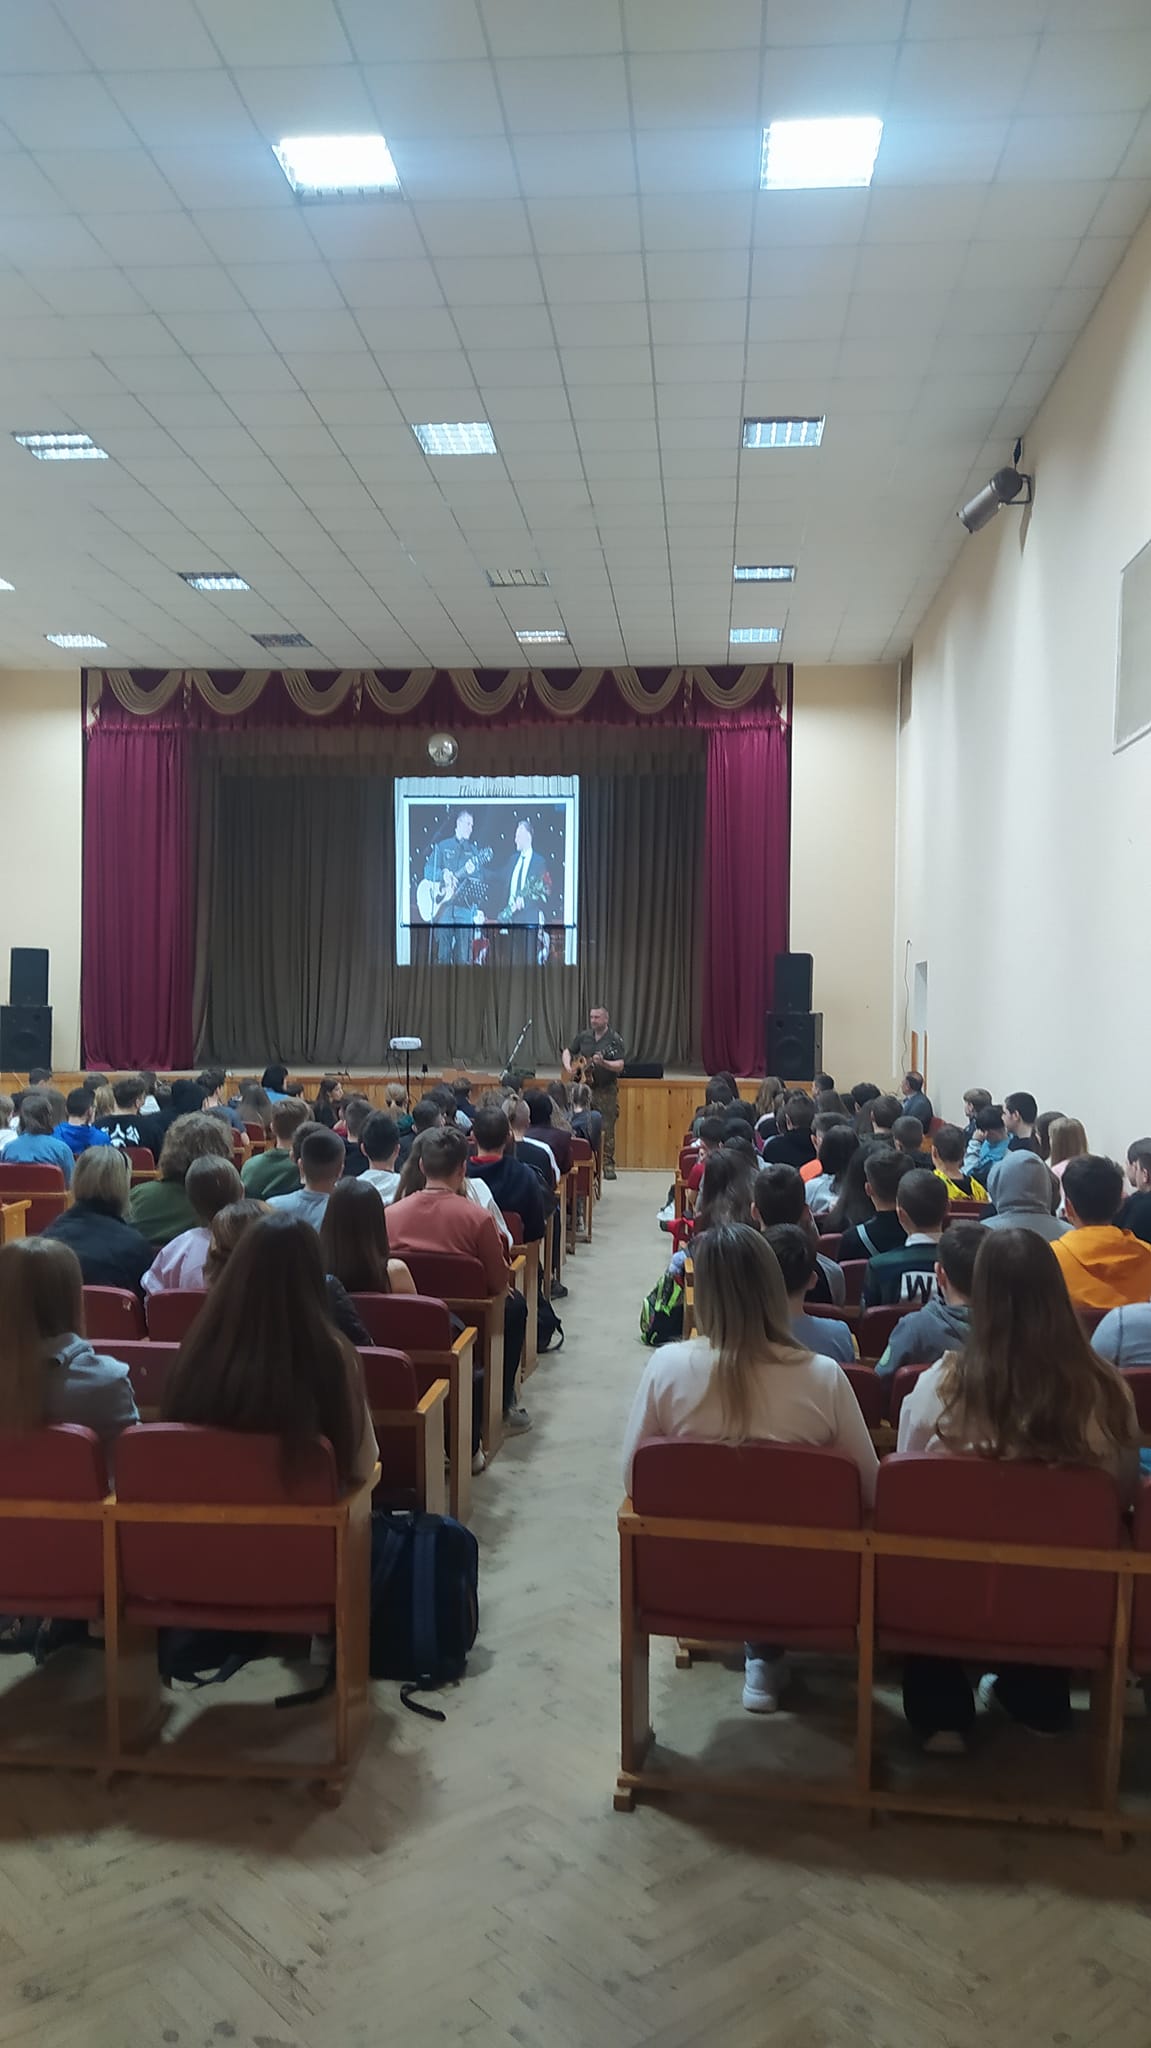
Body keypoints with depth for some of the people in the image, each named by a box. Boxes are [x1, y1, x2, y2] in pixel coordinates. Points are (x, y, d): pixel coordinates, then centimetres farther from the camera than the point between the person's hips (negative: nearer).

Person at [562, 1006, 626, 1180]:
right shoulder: (583, 1036, 8)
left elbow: (620, 1066, -13)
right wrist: (568, 1067, -1)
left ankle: (608, 1164, 6)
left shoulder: (614, 1039, -6)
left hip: (606, 1090, -4)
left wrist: (603, 1063, -30)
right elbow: (567, 1052, 18)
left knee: (607, 1129, -2)